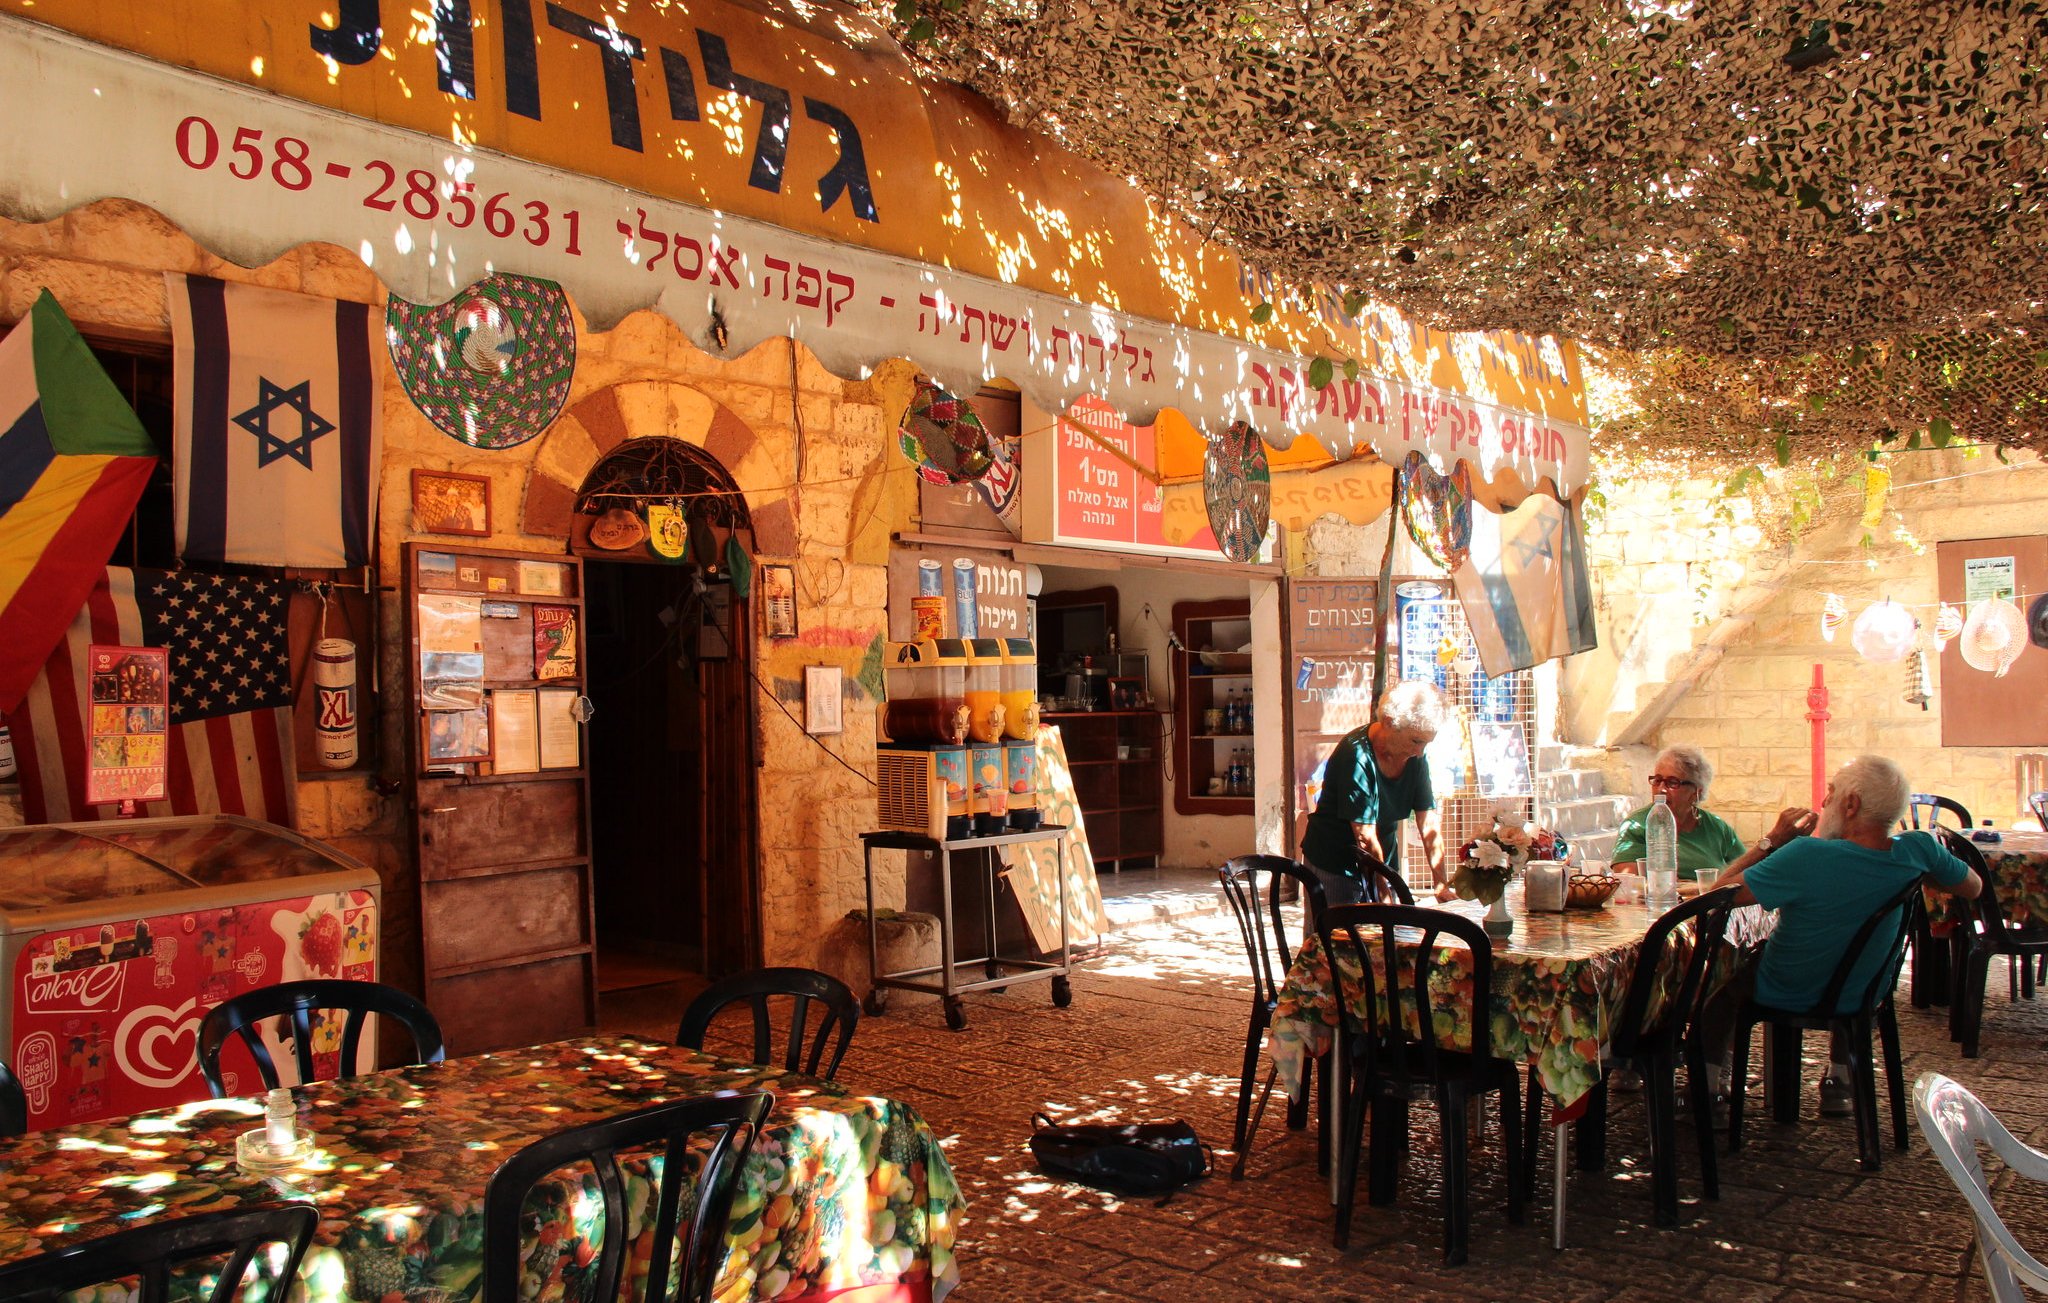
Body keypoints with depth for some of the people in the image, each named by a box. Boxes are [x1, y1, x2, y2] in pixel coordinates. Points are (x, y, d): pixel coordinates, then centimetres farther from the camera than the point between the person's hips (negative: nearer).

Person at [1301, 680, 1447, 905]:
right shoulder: (1357, 757, -25)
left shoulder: (1415, 759, -3)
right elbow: (1365, 837, -25)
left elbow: (1430, 828, -5)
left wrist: (1441, 885, -13)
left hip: (1383, 861, 6)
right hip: (1334, 866, -6)